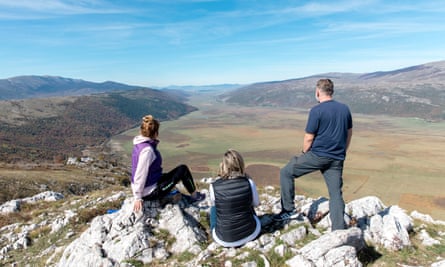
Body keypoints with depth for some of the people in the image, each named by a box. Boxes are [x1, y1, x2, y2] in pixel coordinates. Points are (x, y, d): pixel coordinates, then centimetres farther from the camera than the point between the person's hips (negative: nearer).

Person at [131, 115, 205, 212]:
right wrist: (138, 198, -20)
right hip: (151, 192, -9)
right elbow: (140, 174, -26)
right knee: (183, 169, 0)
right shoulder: (147, 149, -27)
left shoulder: (140, 144, 2)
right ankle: (194, 195, 18)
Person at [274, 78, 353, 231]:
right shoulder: (345, 109, 8)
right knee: (336, 194, 10)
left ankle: (289, 210, 10)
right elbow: (349, 134, 16)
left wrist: (304, 154, 8)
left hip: (317, 155, -6)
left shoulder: (316, 111, -11)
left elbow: (308, 138, -9)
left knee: (286, 172, 8)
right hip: (337, 159, 6)